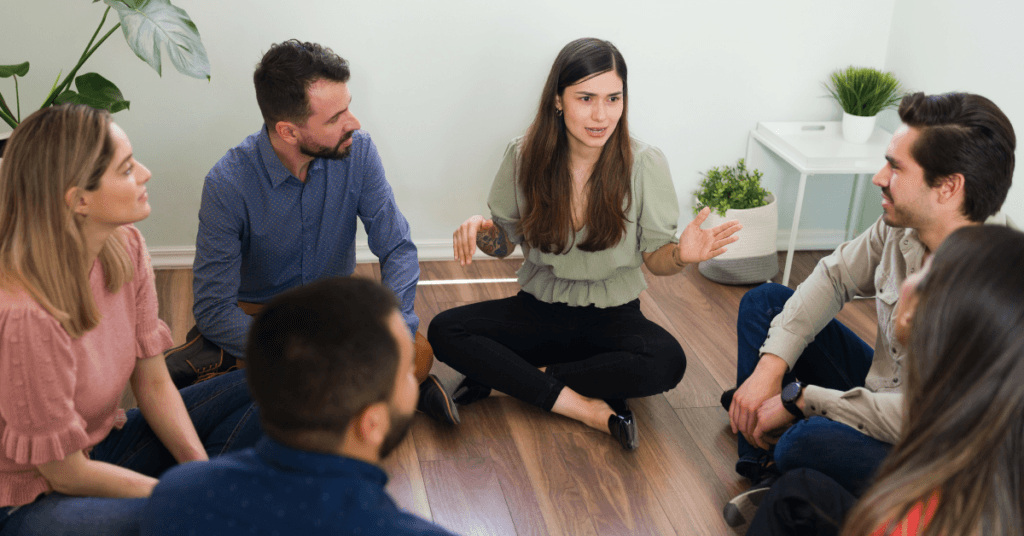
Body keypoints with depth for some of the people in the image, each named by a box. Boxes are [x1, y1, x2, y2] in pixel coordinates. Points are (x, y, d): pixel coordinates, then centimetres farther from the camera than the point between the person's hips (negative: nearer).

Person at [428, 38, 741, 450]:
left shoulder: (645, 164, -12)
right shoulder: (525, 156, -8)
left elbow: (654, 259, -3)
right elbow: (506, 242, 5)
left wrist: (680, 256, -27)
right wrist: (482, 232, -19)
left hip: (612, 315, -1)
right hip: (540, 308, 1)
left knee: (667, 362, -33)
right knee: (444, 332, -23)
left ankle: (502, 375, -19)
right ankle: (586, 408, -22)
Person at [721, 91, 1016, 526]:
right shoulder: (901, 226, -11)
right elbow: (834, 277, 2)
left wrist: (798, 397, -25)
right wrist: (770, 366, -11)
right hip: (876, 387, 8)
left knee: (811, 440, -38)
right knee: (764, 301, 5)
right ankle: (766, 475, 1)